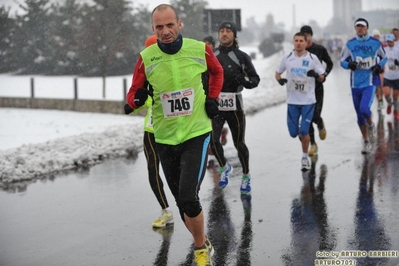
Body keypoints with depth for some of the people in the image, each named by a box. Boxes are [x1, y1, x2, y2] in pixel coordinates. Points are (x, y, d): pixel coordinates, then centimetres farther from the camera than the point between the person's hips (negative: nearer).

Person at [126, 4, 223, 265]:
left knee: (189, 198, -18)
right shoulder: (146, 58, -8)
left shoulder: (200, 49, -7)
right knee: (183, 203, 12)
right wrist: (137, 98, -22)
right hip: (165, 139, 2)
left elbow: (217, 71, 15)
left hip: (197, 134, -2)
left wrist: (213, 98, 3)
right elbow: (133, 94, 0)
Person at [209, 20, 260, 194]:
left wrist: (244, 80, -20)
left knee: (239, 144, 4)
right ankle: (224, 168, 19)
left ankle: (246, 176, 26)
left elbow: (255, 79, 0)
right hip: (215, 104, 2)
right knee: (213, 140, -10)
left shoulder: (241, 57, -1)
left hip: (235, 106, -2)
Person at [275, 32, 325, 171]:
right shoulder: (287, 58, 2)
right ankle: (302, 135, 41)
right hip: (292, 100, 2)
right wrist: (280, 80, -9)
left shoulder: (312, 58, -3)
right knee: (293, 132, 4)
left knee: (304, 131, -8)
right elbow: (277, 73, 14)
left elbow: (321, 78, 2)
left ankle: (305, 158, 12)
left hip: (308, 100, -2)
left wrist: (316, 75, -21)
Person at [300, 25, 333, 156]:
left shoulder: (320, 49, -2)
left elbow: (330, 63, 12)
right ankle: (313, 144, 16)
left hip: (317, 88, -1)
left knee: (315, 116, -10)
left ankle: (321, 125, 28)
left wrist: (325, 74, -3)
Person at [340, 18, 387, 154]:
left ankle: (371, 126, 10)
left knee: (364, 108, -24)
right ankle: (366, 142, 25)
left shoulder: (376, 43, -1)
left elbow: (384, 57, 13)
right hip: (355, 84, 3)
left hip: (370, 83, -3)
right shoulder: (350, 44, 2)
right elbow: (342, 61, 8)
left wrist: (379, 66, -7)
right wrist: (349, 64, -14)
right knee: (359, 116, 8)